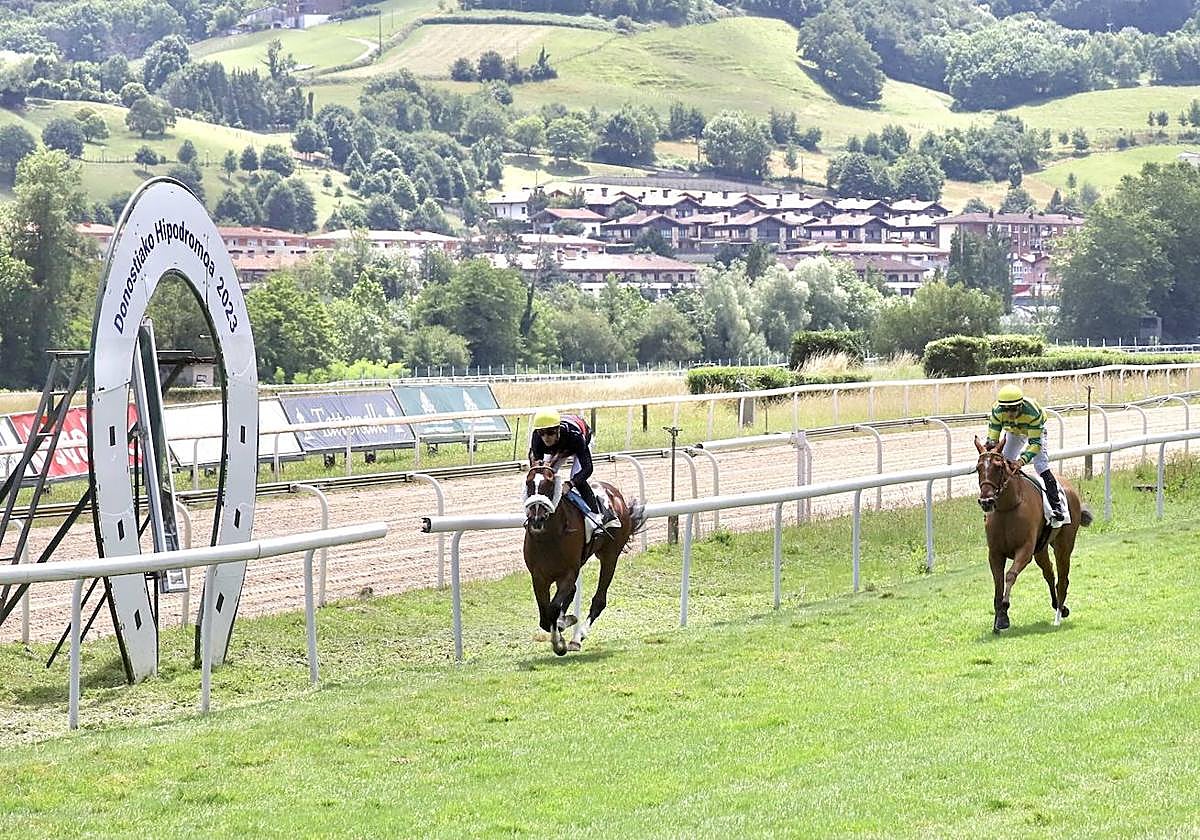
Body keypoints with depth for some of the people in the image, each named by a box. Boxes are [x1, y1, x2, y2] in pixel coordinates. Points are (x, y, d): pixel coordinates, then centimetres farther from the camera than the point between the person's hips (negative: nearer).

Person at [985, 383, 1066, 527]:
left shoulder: (1033, 412, -42)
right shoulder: (997, 411, -33)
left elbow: (1035, 442, -40)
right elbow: (992, 439, -27)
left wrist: (1023, 460, -53)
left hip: (1036, 430, -4)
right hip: (1013, 432, 4)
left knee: (1041, 465, -17)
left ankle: (1056, 506, -18)